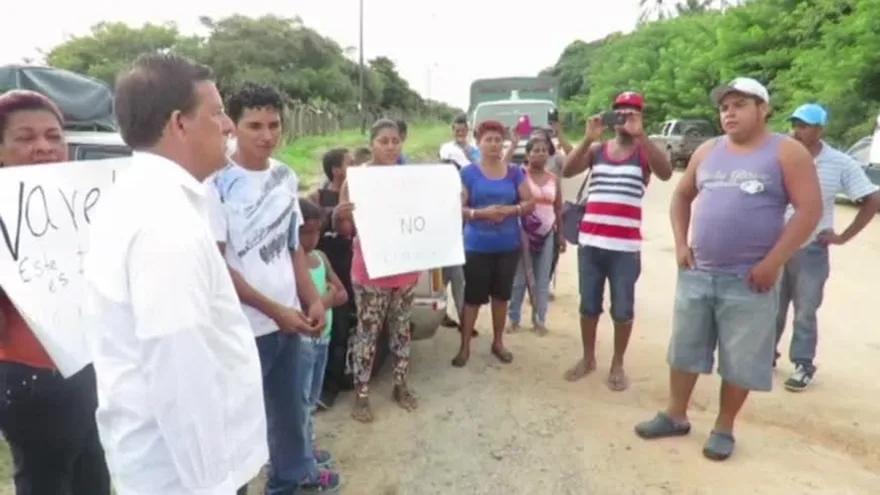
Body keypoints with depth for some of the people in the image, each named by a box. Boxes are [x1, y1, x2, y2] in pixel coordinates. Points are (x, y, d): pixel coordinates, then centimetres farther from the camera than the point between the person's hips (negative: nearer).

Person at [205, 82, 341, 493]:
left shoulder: (286, 176, 4)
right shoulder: (218, 184, -14)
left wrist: (312, 300, 4)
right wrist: (275, 310, -14)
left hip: (290, 317, 7)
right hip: (245, 326, -6)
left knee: (291, 407, 22)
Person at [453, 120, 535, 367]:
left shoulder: (515, 172, 5)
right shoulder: (468, 173, -3)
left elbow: (530, 204, 3)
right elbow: (458, 208, -7)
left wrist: (510, 210, -16)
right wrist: (481, 213, -24)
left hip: (508, 246, 3)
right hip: (477, 247, -3)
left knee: (501, 295, 13)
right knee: (473, 297, 3)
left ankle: (498, 342, 28)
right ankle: (465, 347, 15)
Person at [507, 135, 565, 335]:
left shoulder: (554, 179, 9)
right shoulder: (520, 175, -1)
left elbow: (558, 209, 13)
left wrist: (560, 234, 12)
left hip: (547, 234, 4)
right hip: (524, 232, -3)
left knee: (542, 281, 8)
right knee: (518, 278, 1)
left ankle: (539, 320, 19)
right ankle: (513, 318, 14)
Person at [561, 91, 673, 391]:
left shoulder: (645, 152, 2)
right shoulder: (596, 149, 9)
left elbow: (666, 173, -18)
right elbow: (566, 171, -6)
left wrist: (640, 135, -25)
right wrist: (588, 139, -16)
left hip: (626, 247, -2)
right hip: (589, 242, 3)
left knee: (622, 310, 6)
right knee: (588, 305, 13)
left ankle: (617, 365, 22)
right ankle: (588, 359, 29)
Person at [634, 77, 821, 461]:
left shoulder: (786, 152, -5)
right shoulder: (707, 151, 10)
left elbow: (810, 209, -10)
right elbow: (682, 196, 18)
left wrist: (772, 262, -15)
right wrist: (681, 243, 4)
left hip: (749, 280, -4)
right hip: (696, 274, 5)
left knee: (739, 361, 7)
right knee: (684, 349, 13)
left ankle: (724, 428, 25)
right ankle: (675, 416, 29)